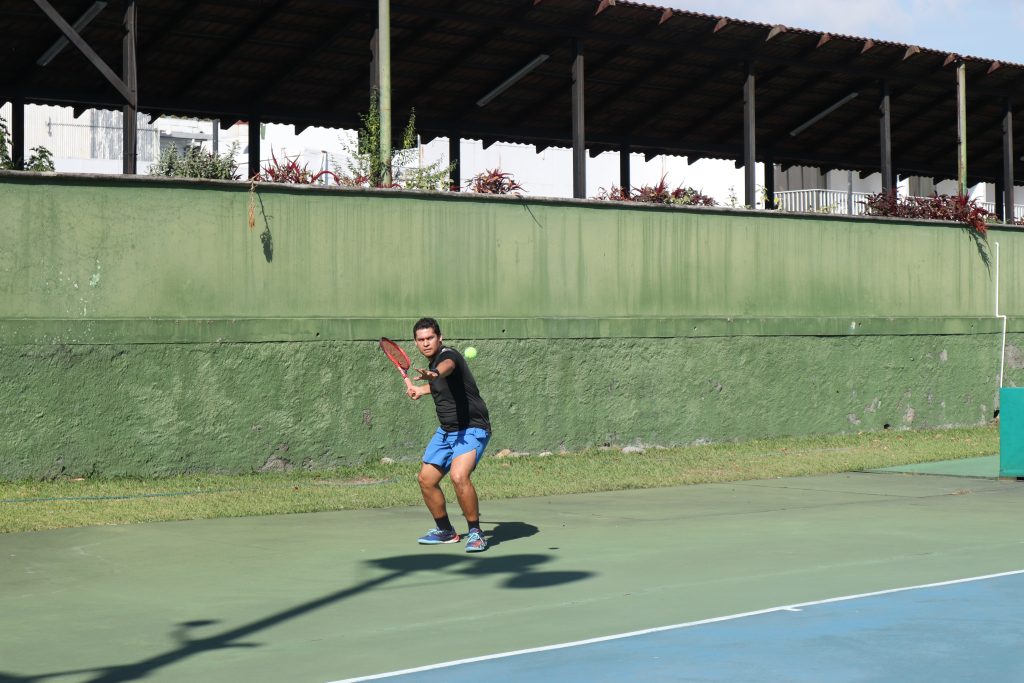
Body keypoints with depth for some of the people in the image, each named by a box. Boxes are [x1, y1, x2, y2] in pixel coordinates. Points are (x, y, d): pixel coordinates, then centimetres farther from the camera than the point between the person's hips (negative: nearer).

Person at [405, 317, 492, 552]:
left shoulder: (449, 356, -19)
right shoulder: (432, 361, 9)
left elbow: (447, 367, -47)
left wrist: (433, 374, -68)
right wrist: (422, 389, 27)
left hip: (471, 429, -10)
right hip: (446, 431, 10)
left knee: (459, 476, -29)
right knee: (426, 479, 10)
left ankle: (475, 533, -14)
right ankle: (445, 530, 29)